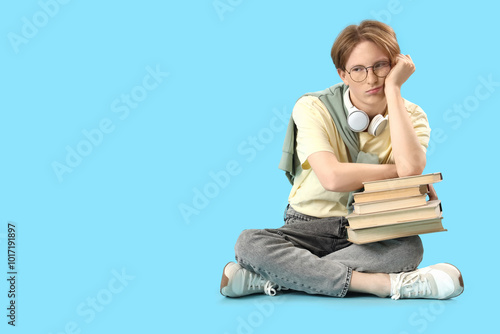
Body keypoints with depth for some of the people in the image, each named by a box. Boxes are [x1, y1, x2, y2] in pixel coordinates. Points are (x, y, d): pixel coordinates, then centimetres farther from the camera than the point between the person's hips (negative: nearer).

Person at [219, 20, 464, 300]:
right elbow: (333, 177, -25)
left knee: (410, 246, -34)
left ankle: (274, 278, -28)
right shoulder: (313, 108, -9)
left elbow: (410, 168, -26)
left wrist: (393, 88, -20)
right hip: (310, 227, -1)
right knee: (249, 243, -30)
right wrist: (398, 171, -15)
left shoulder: (410, 116, -2)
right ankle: (384, 284, -34)